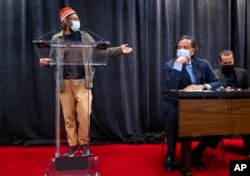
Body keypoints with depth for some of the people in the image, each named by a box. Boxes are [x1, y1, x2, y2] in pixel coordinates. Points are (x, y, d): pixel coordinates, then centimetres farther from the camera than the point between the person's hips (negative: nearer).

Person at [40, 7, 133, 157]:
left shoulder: (85, 36, 9)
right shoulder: (57, 39, 7)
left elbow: (99, 51, 6)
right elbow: (54, 59, 8)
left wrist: (119, 50, -2)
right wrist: (46, 61, -15)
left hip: (83, 82, 0)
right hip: (65, 83, 0)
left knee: (84, 114, -2)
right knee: (69, 115, 6)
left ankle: (84, 144, 16)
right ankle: (72, 145, 20)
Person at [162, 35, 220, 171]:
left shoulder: (203, 64, 6)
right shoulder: (169, 66, -5)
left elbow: (217, 83, 5)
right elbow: (171, 88, -21)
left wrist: (202, 86, -15)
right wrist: (177, 65, -23)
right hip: (175, 102, -3)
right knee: (173, 115, -36)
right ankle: (171, 153, -13)